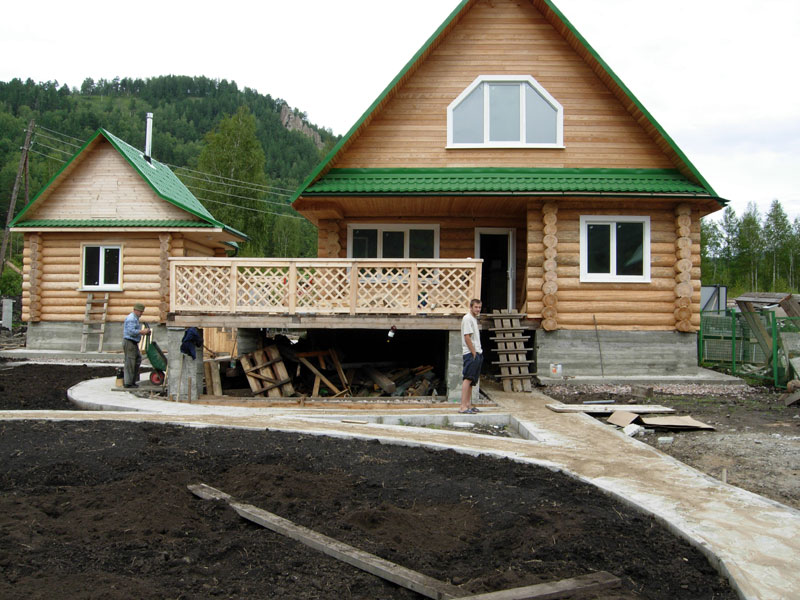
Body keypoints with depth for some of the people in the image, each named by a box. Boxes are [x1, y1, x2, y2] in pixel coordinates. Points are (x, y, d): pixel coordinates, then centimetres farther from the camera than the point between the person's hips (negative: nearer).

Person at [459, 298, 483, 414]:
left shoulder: (474, 319, 20)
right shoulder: (467, 318, -10)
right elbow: (467, 337, -17)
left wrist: (478, 353, 14)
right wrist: (473, 353, -17)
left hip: (477, 353, 10)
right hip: (471, 353, -10)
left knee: (471, 380, 10)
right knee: (468, 379, -13)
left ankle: (468, 405, 13)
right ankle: (463, 407, -15)